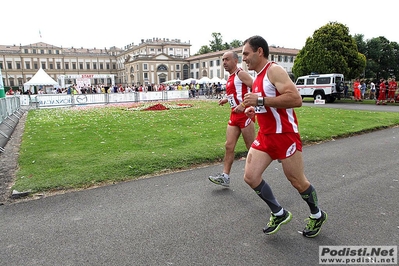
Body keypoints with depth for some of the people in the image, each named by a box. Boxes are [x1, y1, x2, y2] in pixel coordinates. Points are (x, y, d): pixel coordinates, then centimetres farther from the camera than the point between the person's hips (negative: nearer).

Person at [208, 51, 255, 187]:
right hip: (234, 116, 9)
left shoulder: (241, 74, -9)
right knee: (229, 146, 3)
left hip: (245, 114, -8)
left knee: (251, 147, 2)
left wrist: (243, 105, -25)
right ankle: (225, 176, 7)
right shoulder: (230, 77, 17)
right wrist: (227, 100, 15)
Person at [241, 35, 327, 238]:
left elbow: (296, 99, -26)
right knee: (250, 176, 0)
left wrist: (260, 100, -26)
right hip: (265, 135, 8)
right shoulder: (258, 77, 14)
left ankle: (317, 216, 35)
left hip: (285, 135, -8)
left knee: (297, 181, 6)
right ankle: (279, 214, 20)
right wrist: (254, 108, 8)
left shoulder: (274, 70, -14)